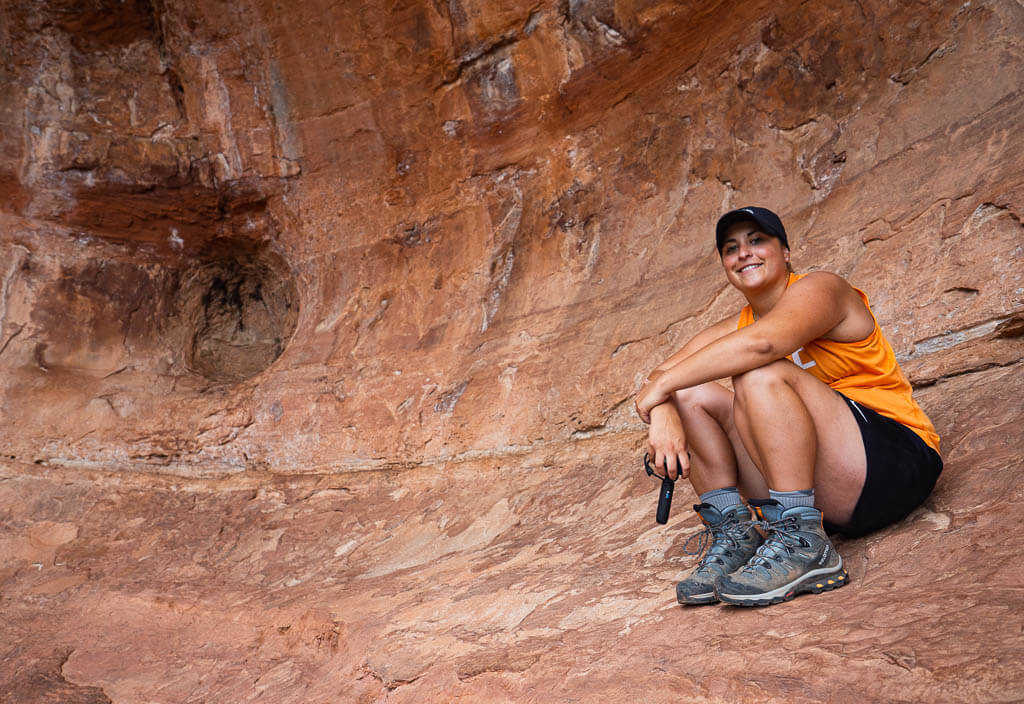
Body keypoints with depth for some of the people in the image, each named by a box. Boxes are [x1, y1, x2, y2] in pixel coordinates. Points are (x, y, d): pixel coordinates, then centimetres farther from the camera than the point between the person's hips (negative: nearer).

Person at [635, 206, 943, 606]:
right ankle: (734, 534, -9)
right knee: (692, 394, -2)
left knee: (760, 374, -28)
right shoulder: (736, 327, 11)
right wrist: (663, 415, -22)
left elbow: (761, 343, -32)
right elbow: (659, 375, 1)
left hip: (895, 465, -7)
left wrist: (662, 385, -25)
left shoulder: (819, 288, -9)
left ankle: (804, 544, -28)